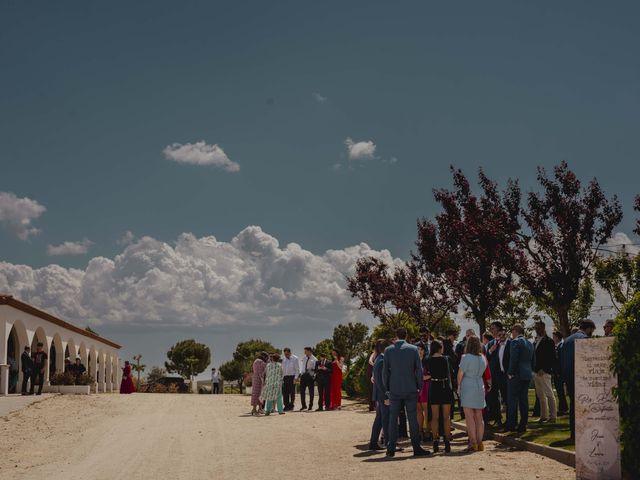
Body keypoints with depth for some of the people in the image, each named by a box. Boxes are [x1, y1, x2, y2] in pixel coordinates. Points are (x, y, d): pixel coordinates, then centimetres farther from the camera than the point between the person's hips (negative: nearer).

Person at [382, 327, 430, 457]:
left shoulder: (388, 350, -1)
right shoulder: (413, 349, -2)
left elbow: (385, 371, 1)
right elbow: (419, 369, -3)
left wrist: (387, 389, 9)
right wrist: (419, 386, 7)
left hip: (394, 389, 1)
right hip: (410, 389, -1)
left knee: (393, 419, 6)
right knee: (413, 418, 3)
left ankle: (391, 449, 7)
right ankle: (416, 448, 4)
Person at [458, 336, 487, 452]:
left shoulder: (466, 357, -13)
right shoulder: (482, 358, 7)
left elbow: (460, 374, -9)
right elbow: (481, 372, 13)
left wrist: (459, 386, 4)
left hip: (468, 387, -6)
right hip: (480, 386, 6)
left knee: (469, 417, -4)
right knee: (479, 417, 10)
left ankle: (473, 443, -7)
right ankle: (480, 442, 12)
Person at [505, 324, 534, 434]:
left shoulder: (515, 342, -10)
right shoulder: (529, 343, 15)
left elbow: (513, 359, -18)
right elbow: (533, 360, 17)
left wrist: (511, 373, -11)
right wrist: (529, 371, 19)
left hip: (516, 375, -8)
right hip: (527, 375, 8)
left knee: (512, 400, -3)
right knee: (524, 400, 9)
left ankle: (511, 425, -3)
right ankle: (522, 425, 10)